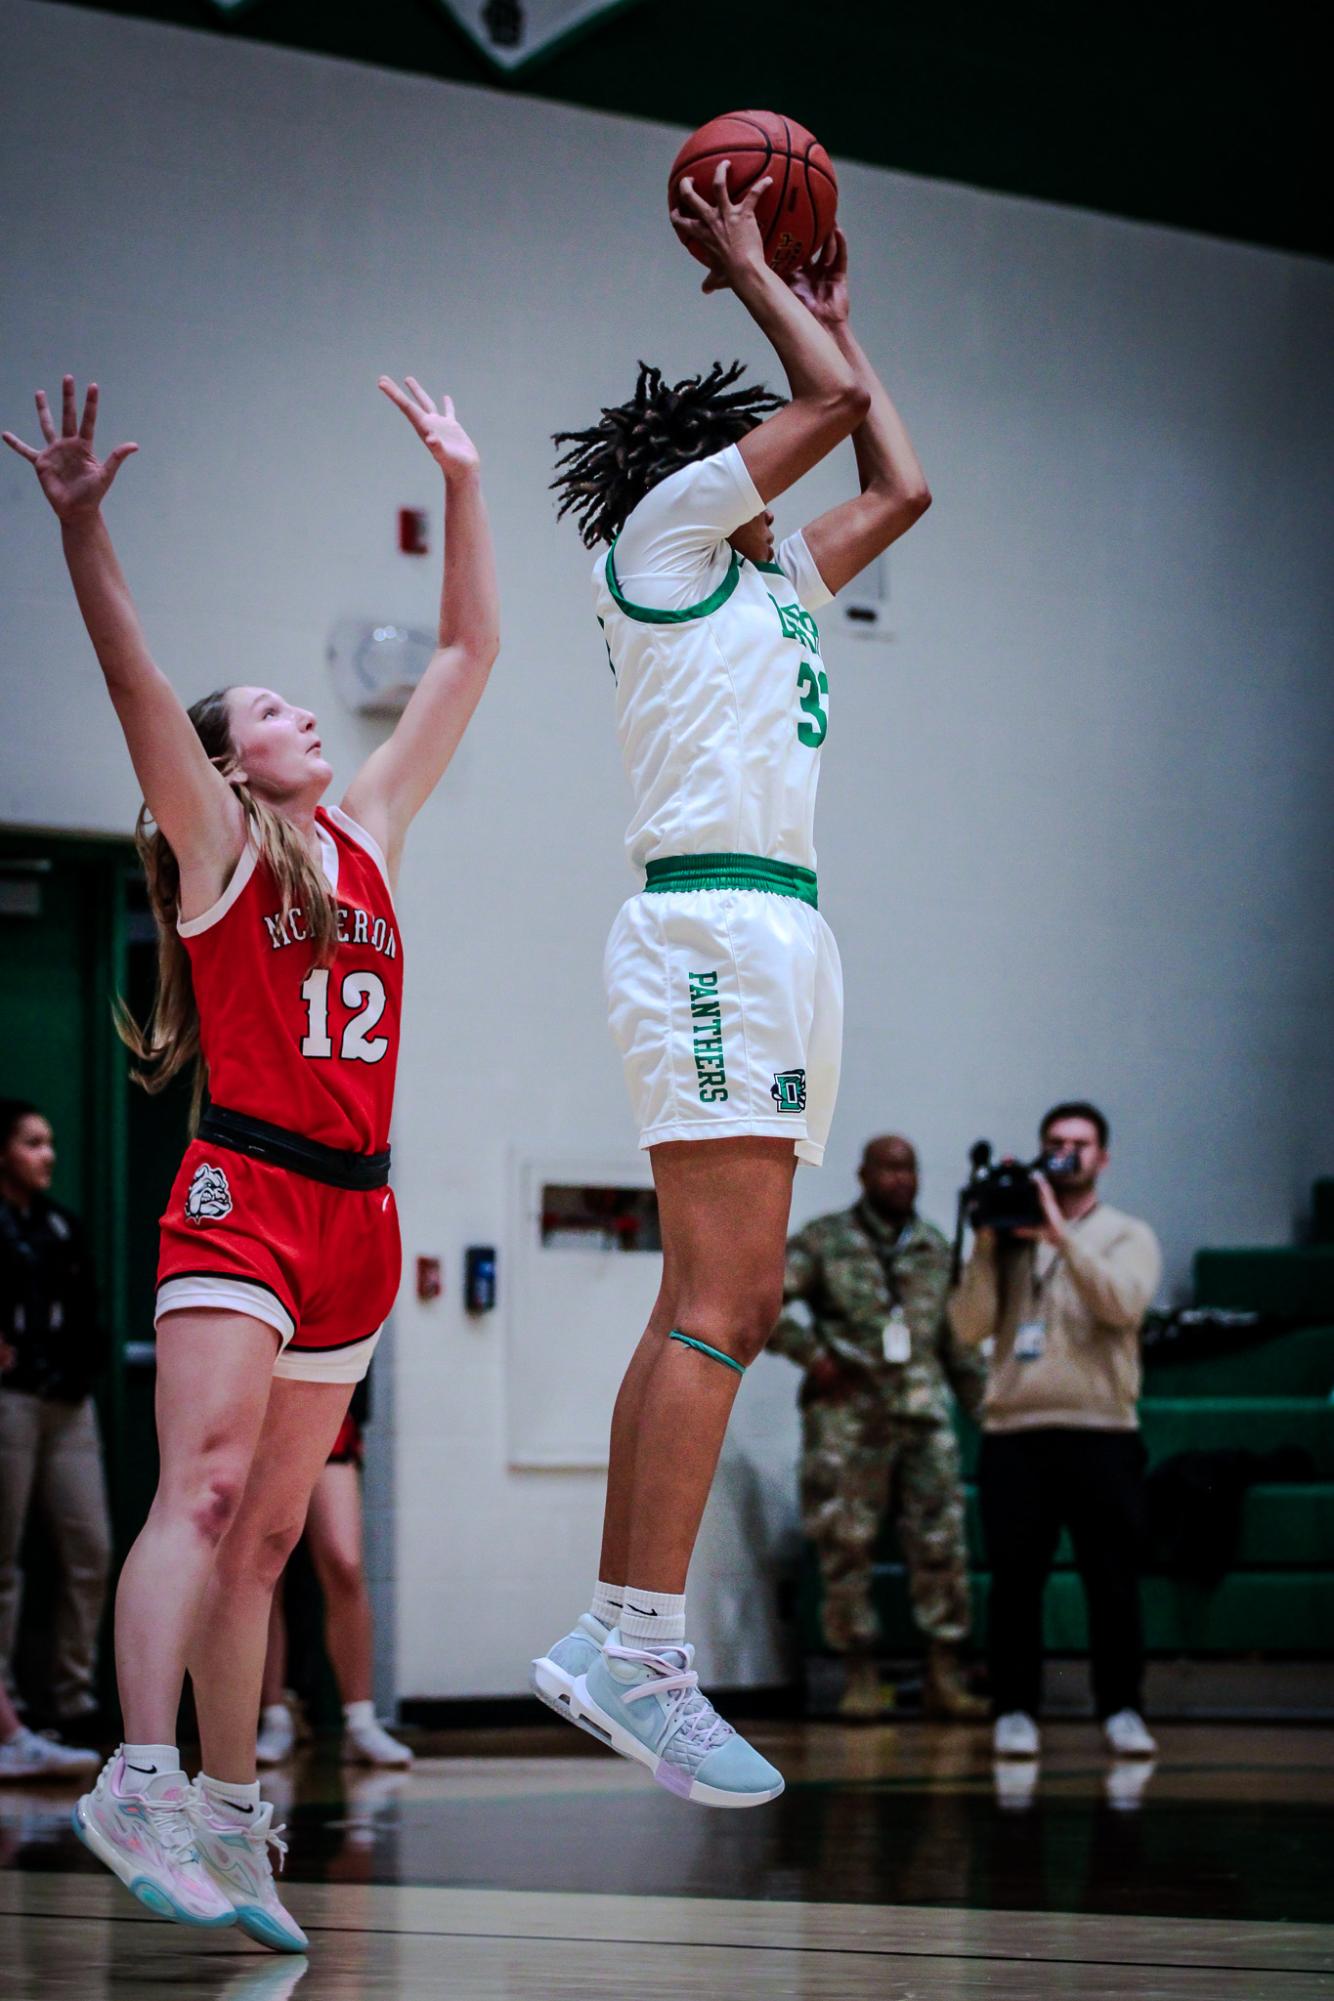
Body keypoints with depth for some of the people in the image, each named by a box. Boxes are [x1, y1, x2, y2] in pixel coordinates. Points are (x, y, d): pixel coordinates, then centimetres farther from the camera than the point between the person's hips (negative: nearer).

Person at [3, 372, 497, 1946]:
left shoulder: (367, 836, 18)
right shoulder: (213, 845, 3)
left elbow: (467, 655, 23)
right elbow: (135, 685, -12)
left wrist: (461, 484, 22)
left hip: (355, 1214, 6)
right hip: (244, 1192, -6)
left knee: (266, 1535, 6)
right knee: (204, 1484, -21)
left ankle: (227, 1826, 6)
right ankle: (141, 1784, -31)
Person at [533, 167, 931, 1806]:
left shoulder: (766, 580, 26)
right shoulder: (662, 534, 3)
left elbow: (897, 483, 36)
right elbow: (837, 401, -3)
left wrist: (829, 307, 37)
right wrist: (747, 270, 11)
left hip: (779, 940, 10)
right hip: (715, 924, -10)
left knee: (726, 1306, 4)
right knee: (720, 1297, -18)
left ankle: (609, 1641, 3)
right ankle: (643, 1652, -23)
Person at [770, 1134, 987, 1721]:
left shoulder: (935, 1247, 14)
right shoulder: (825, 1241, 2)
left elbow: (957, 1335, 19)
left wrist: (981, 1398, 13)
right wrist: (812, 1353, -7)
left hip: (924, 1413, 3)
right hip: (848, 1418, -3)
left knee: (941, 1540, -3)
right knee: (846, 1545, -1)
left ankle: (944, 1673, 1)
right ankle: (860, 1676, 7)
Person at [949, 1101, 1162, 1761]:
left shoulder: (1127, 1236, 9)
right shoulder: (1009, 1240, 12)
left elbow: (1124, 1302, -13)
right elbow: (970, 1326, 1)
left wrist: (1062, 1234, -19)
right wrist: (986, 1245, -9)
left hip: (1101, 1433, -1)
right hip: (1014, 1433, 1)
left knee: (1114, 1583, -2)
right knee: (1015, 1583, 1)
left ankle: (1121, 1709, 6)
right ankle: (1015, 1711, 8)